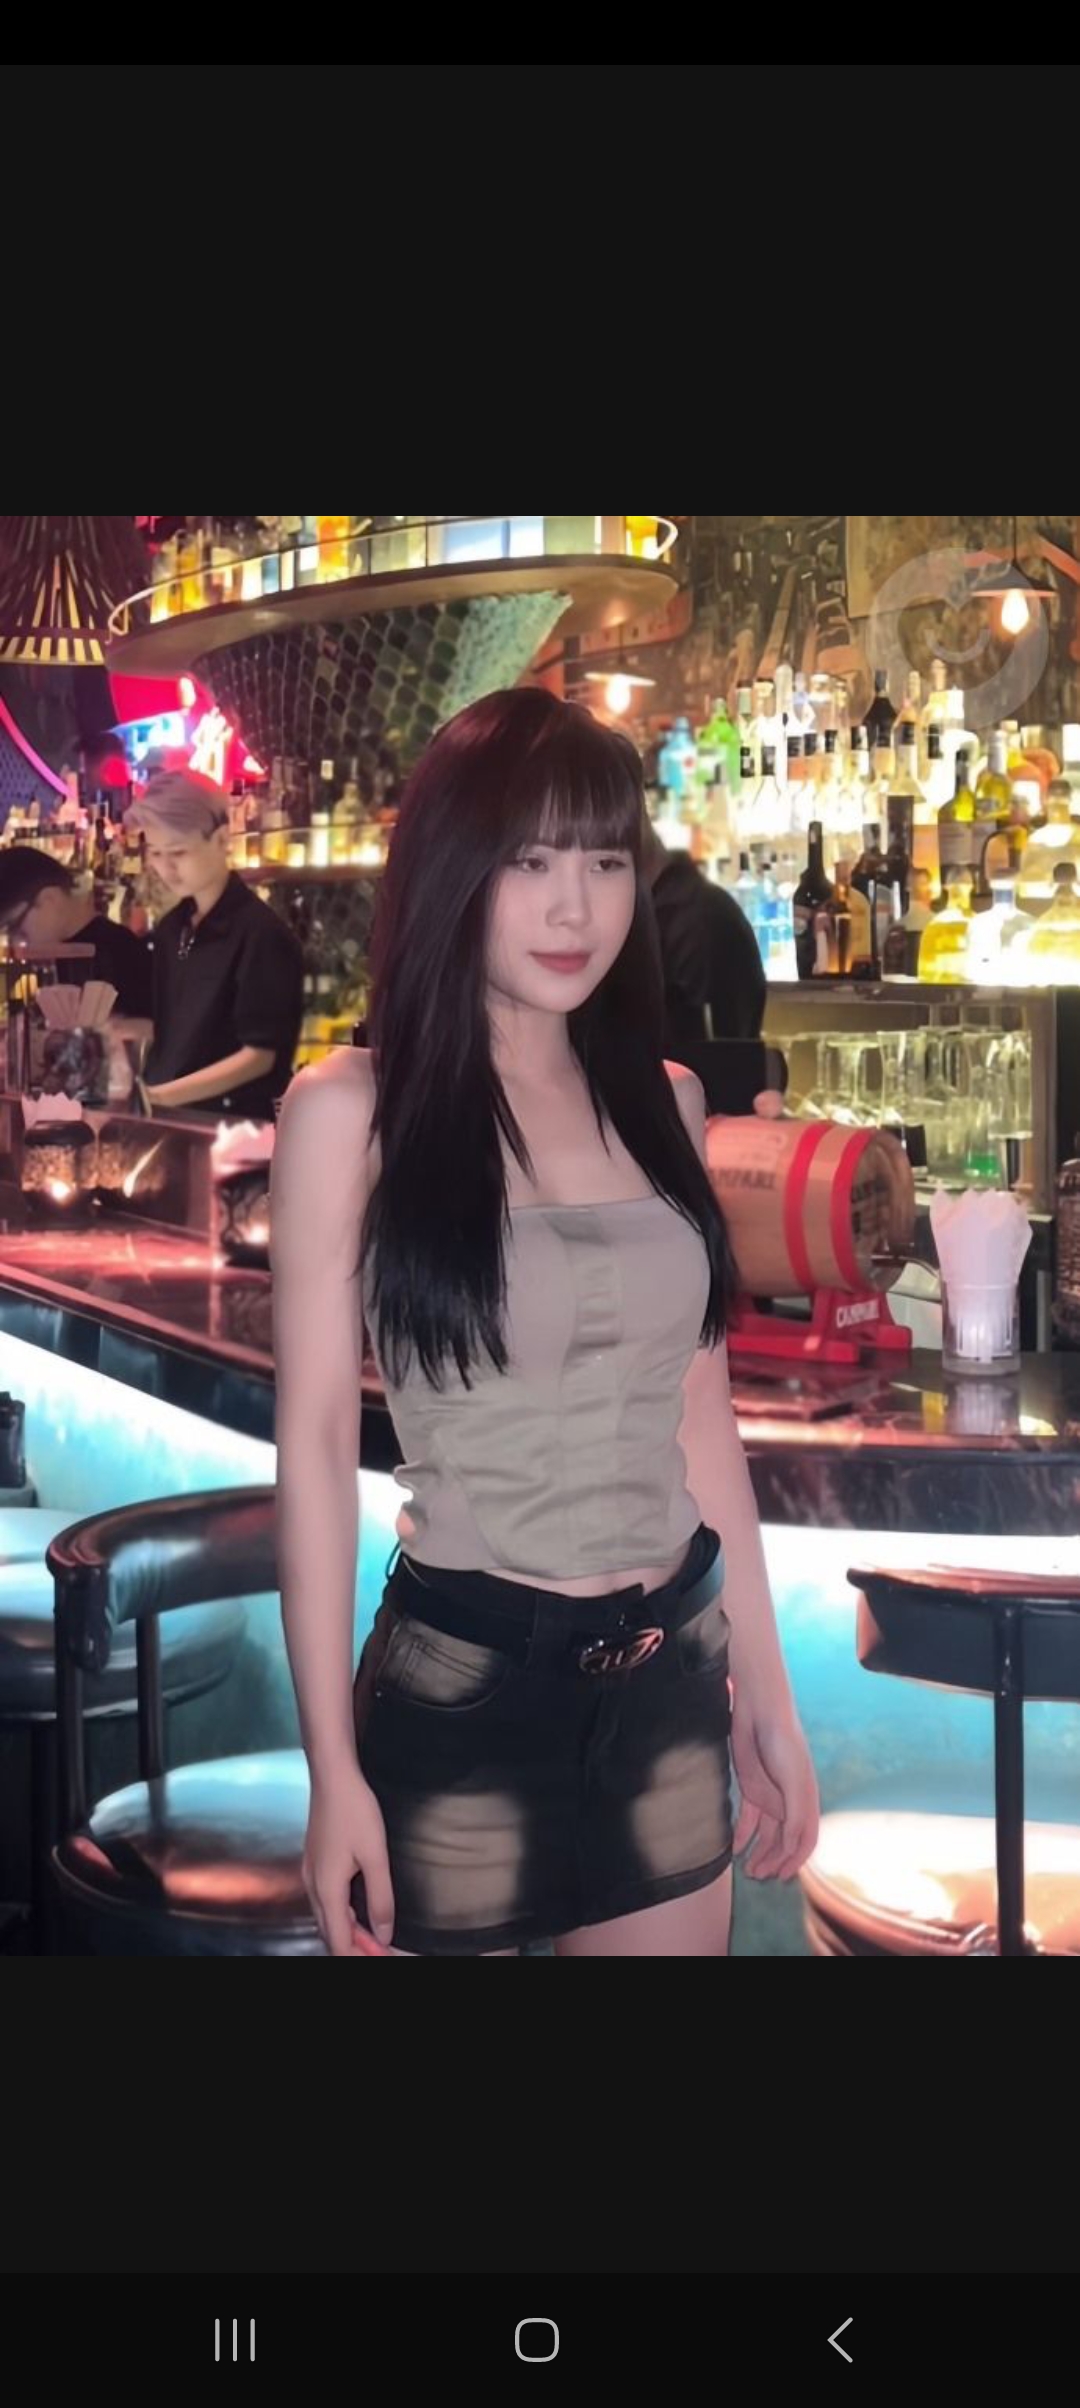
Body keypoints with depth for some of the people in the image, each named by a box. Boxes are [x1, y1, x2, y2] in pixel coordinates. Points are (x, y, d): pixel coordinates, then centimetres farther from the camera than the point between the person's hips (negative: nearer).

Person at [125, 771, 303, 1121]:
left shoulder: (261, 933, -13)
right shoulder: (171, 929, 9)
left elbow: (259, 1054, -17)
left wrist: (160, 1095, -23)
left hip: (233, 1123, -6)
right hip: (171, 1116, 6)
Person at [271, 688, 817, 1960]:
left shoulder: (663, 1099, 5)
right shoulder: (352, 1110, -8)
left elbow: (699, 1409, 10)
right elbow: (316, 1438, -9)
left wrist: (766, 1688, 12)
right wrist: (332, 1768, -11)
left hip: (669, 1680, 4)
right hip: (461, 1688, -4)